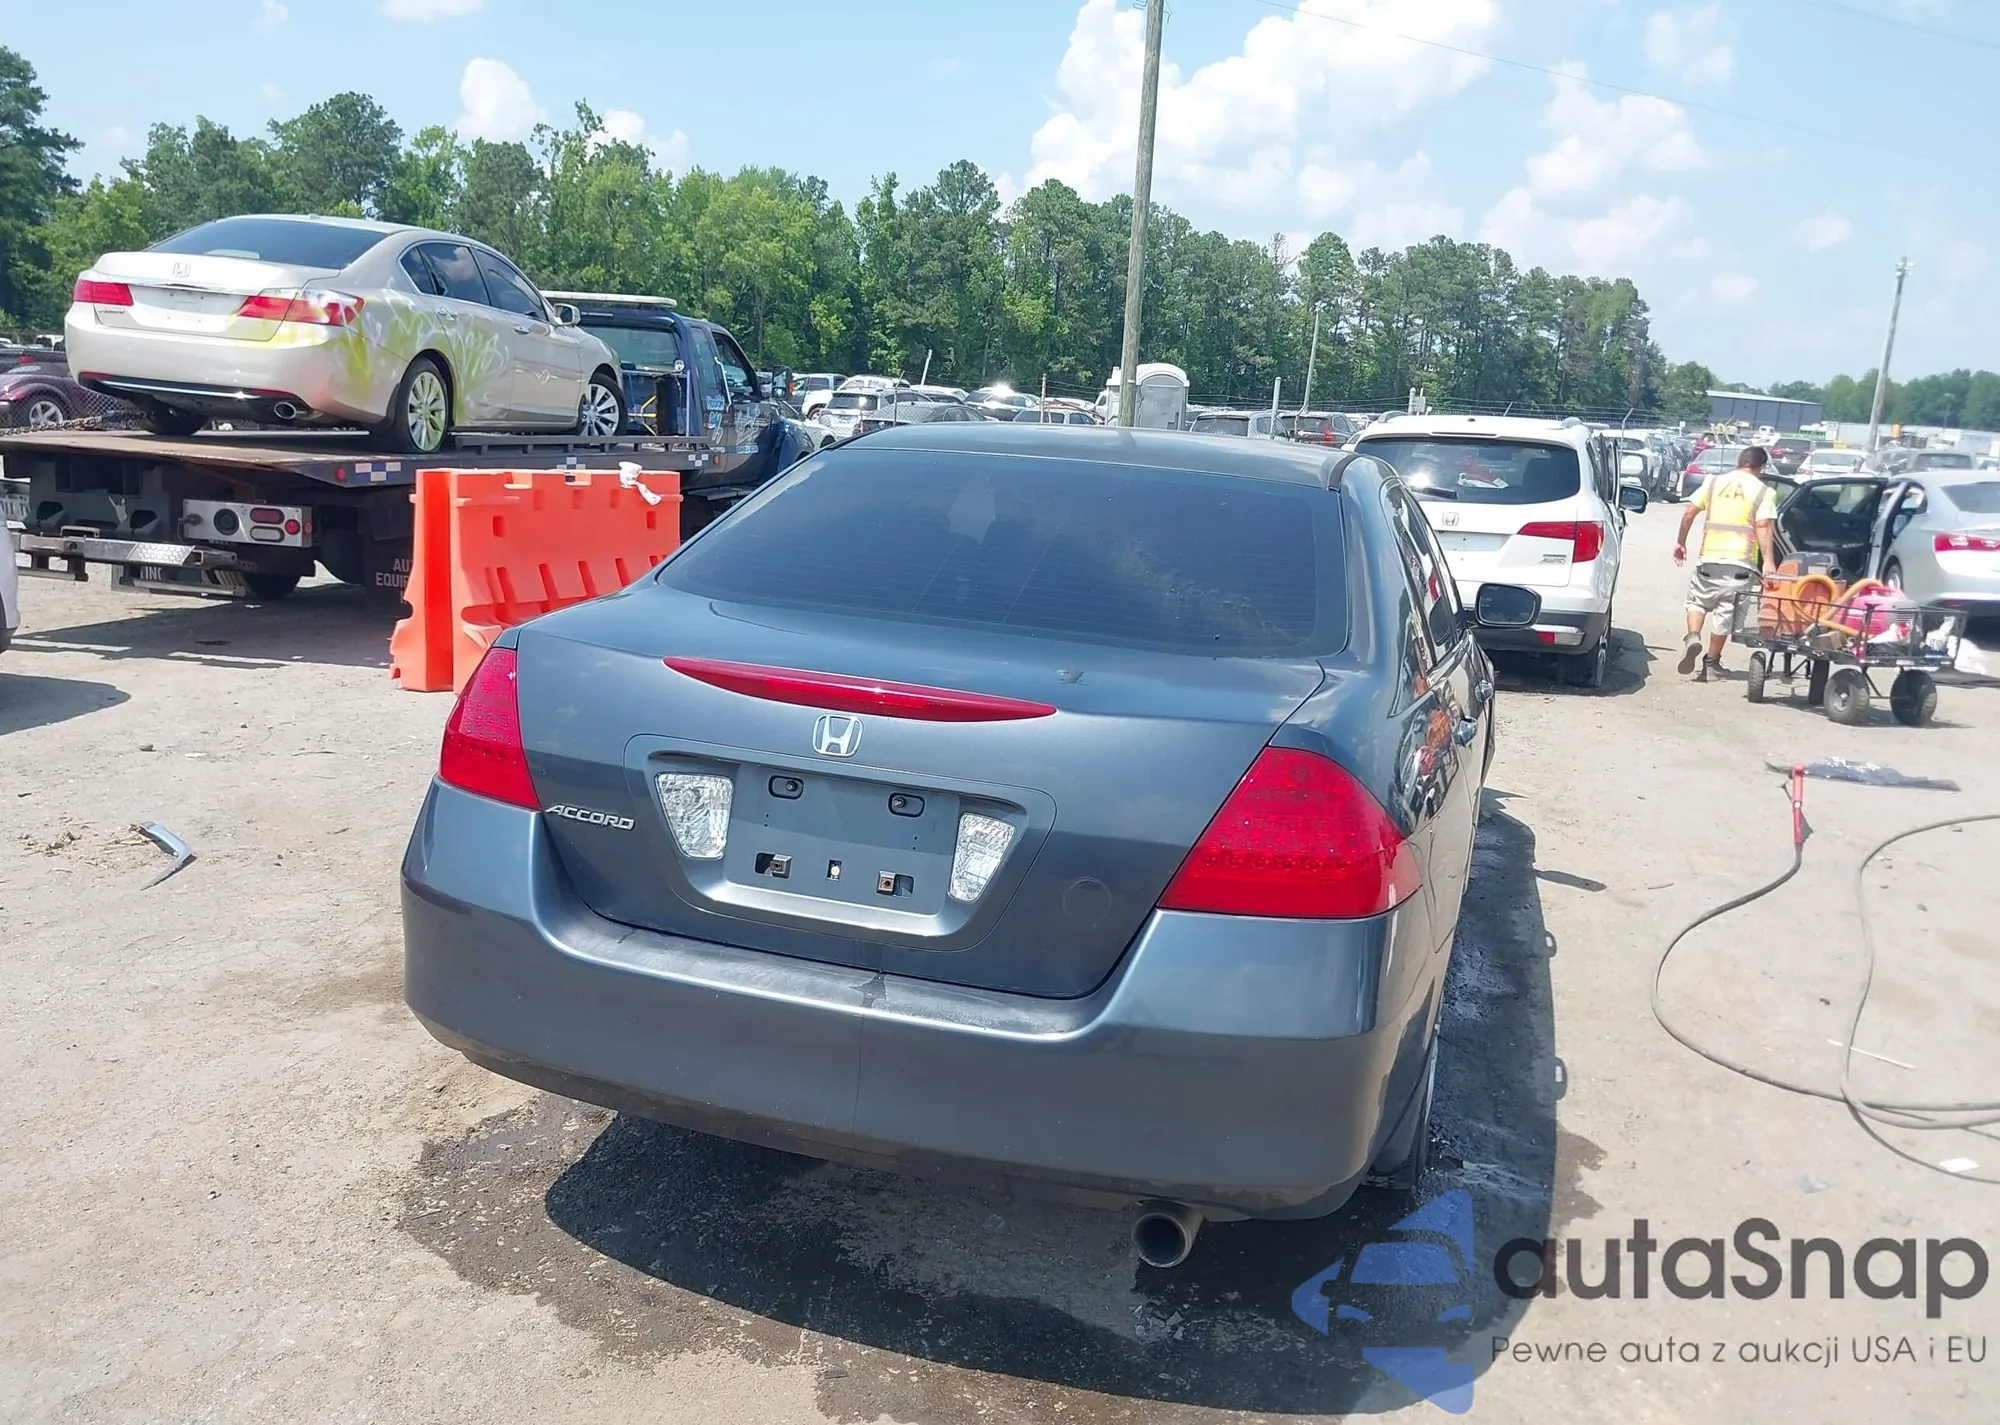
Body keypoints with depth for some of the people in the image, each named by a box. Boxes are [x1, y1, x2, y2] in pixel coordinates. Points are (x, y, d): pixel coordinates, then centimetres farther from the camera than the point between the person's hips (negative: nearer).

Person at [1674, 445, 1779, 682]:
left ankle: (1693, 637, -6)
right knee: (1725, 612, 7)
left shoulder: (1714, 482, 8)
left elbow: (1689, 513, 6)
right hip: (1740, 562, -2)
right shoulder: (1763, 491, 0)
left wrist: (1681, 542, 18)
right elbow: (1764, 528, -11)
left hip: (1709, 558, 2)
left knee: (1697, 600, 21)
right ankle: (1711, 663, 15)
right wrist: (1768, 562, -16)